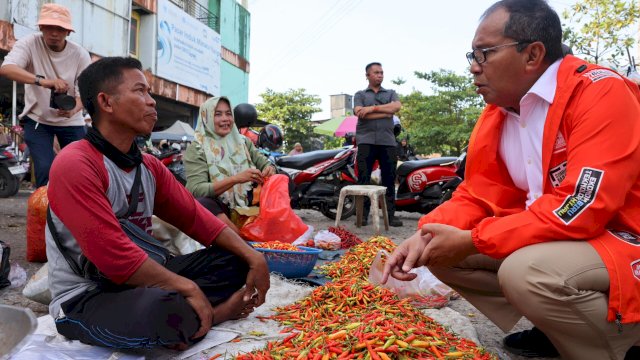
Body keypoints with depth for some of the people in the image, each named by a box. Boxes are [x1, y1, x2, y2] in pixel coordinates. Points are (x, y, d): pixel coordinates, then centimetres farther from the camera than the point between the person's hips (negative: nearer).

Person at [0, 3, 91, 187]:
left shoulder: (80, 54, -10)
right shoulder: (29, 43, -14)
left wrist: (74, 109, -38)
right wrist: (42, 80, -49)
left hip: (71, 122, 2)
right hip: (37, 119, -2)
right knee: (46, 169, -14)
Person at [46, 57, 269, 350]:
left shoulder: (149, 166, 5)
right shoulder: (74, 165, -19)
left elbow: (196, 218, 5)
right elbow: (113, 254, -26)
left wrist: (253, 257, -6)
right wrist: (187, 287, -22)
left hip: (140, 282, 8)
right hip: (84, 298, -8)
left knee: (236, 261, 4)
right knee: (167, 308, -39)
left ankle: (188, 319, -16)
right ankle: (204, 315, -7)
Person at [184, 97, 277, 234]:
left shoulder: (243, 141, 12)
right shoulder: (196, 149, -3)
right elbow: (196, 190, -16)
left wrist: (270, 170, -15)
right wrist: (235, 179, -28)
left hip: (249, 203, 5)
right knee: (202, 203, -37)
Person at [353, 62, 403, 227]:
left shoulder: (391, 93, 20)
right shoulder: (360, 94, 14)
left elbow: (397, 106, -2)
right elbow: (360, 113, -6)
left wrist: (372, 108, -9)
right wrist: (385, 113, -5)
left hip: (388, 141, 2)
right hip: (366, 141, -2)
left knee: (389, 180, 1)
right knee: (364, 179, -4)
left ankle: (391, 215, 5)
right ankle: (363, 215, 0)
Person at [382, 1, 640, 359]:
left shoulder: (600, 92, -20)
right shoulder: (495, 117, 2)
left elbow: (581, 209, -29)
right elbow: (478, 196, 3)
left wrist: (472, 241, -24)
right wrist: (426, 235, -15)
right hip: (547, 244, 7)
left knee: (527, 270, -34)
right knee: (440, 250, -2)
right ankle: (558, 327, 8)